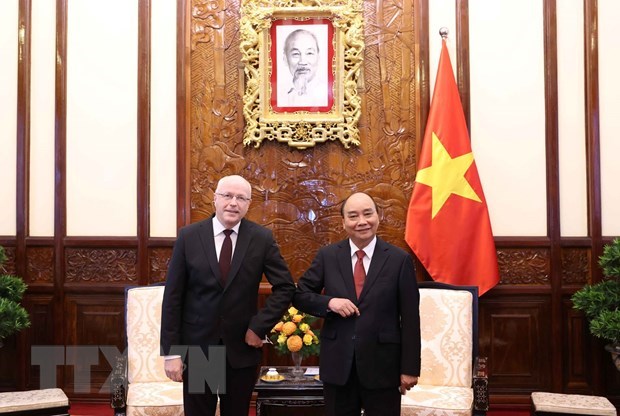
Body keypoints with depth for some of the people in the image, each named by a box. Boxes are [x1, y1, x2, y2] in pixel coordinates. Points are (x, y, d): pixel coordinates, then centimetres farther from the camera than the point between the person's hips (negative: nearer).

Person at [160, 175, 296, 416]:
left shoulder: (262, 238, -3)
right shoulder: (189, 237, -4)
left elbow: (285, 287, 1)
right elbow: (173, 297, -4)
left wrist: (260, 326, -9)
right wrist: (171, 351, -7)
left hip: (242, 348, 1)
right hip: (197, 348, -1)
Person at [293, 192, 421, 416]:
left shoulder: (399, 259, -4)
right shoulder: (327, 256, 2)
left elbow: (410, 319, -4)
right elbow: (300, 295, 5)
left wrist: (410, 368, -5)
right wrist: (329, 302, -14)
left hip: (383, 365, -2)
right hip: (337, 364, 2)